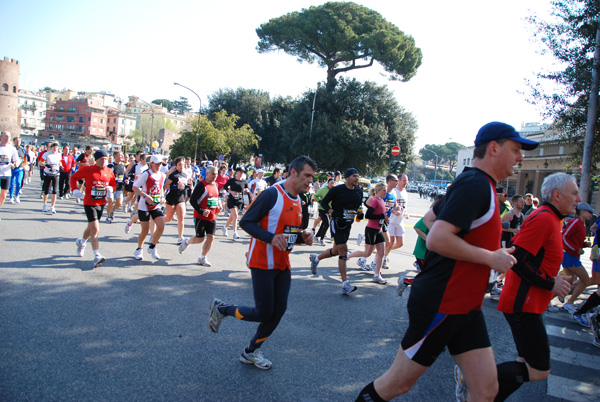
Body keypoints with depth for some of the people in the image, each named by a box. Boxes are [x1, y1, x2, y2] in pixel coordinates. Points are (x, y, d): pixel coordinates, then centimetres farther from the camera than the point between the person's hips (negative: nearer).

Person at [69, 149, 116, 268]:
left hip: (101, 203, 6)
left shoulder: (109, 172, 5)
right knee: (95, 229, -15)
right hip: (90, 203, -5)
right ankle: (97, 256, -16)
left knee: (91, 228, 21)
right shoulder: (87, 170, -7)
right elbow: (73, 177, 4)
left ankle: (81, 242, 52)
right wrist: (75, 189, -9)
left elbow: (113, 184, 15)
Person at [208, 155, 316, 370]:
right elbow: (246, 222, -17)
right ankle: (220, 308, 21)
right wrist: (271, 238, -29)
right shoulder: (272, 194, -17)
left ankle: (251, 352, 26)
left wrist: (302, 237, 1)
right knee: (263, 313, -3)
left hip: (283, 264, 8)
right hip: (263, 262, -8)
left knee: (279, 310, 8)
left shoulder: (298, 200, 11)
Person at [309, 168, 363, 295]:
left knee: (336, 251, 15)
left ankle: (316, 258, 43)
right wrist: (333, 212, -15)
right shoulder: (337, 190, -11)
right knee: (343, 251, -11)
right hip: (337, 224, -7)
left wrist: (357, 213, 3)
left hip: (348, 225, 7)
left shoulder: (359, 191, 6)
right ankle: (345, 284, -8)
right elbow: (323, 202, -3)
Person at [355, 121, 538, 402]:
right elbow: (436, 239, -28)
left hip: (465, 307, 10)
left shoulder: (473, 184, 14)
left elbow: (430, 218, 26)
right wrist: (490, 257, -18)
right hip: (439, 305, -9)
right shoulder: (476, 184, -17)